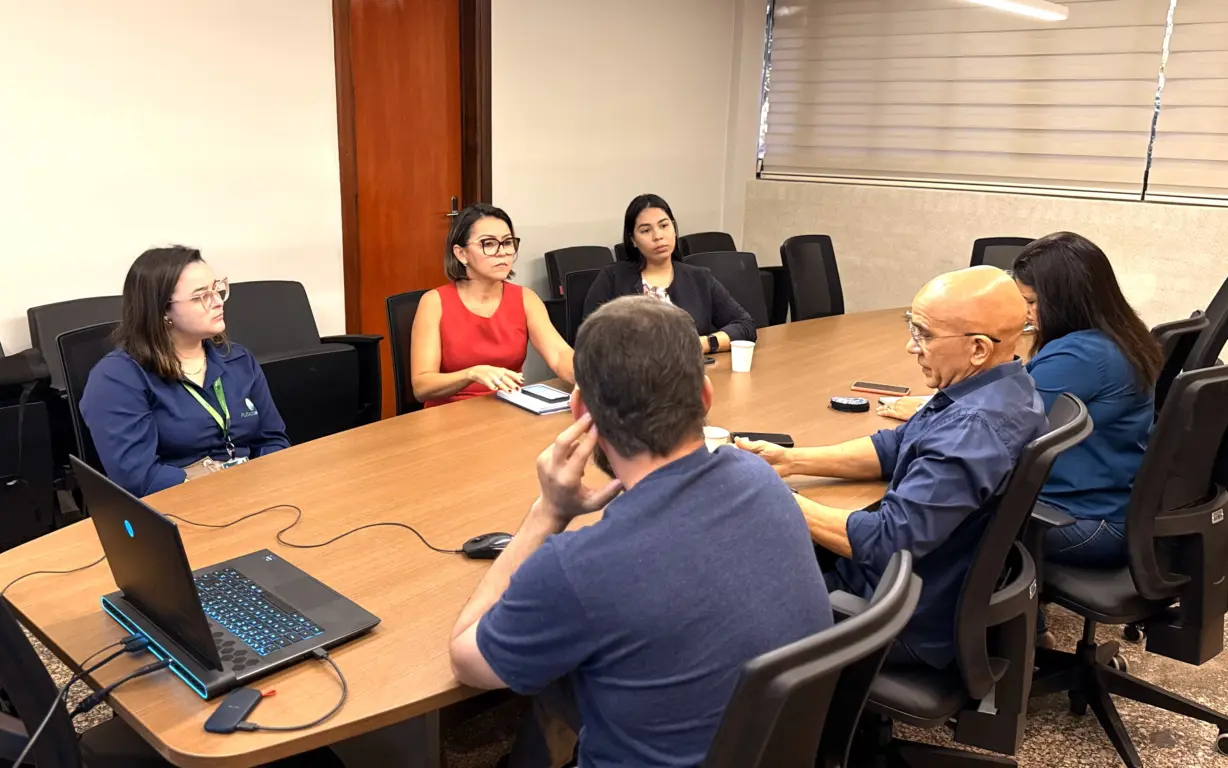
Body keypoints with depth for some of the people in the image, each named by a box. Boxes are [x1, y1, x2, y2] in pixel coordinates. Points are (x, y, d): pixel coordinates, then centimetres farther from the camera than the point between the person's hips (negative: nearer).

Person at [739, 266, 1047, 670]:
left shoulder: (974, 431, -33)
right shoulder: (999, 389, -2)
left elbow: (885, 541, -32)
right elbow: (895, 448, 7)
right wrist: (791, 461, -1)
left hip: (917, 625, -9)